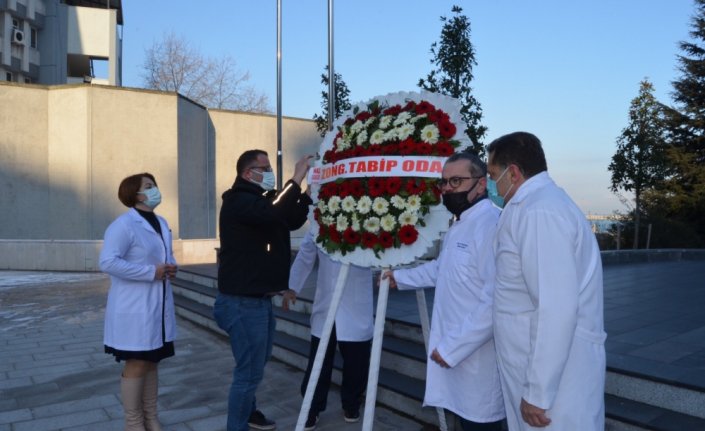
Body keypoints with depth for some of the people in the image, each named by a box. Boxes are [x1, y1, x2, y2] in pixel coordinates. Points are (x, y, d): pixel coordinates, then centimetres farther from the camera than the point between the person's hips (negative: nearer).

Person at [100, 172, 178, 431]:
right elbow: (108, 262, -24)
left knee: (152, 362, 16)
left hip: (157, 307, 8)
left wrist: (172, 267, -2)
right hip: (134, 309, -8)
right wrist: (151, 272, -23)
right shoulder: (123, 225, -15)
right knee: (137, 364, 2)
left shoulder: (161, 223, 11)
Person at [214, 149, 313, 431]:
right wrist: (296, 179, -27)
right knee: (249, 370, -4)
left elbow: (292, 221, 15)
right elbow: (273, 213, -33)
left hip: (259, 298, 10)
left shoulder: (259, 200, 16)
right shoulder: (240, 201, -15)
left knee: (257, 364, 23)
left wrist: (309, 192, 2)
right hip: (243, 301, -10)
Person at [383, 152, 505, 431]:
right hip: (455, 350, 10)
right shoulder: (458, 227, 14)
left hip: (478, 358, -10)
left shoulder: (490, 224, -22)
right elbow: (441, 268, 31)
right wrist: (400, 277, 35)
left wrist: (452, 347, -23)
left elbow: (495, 301, -29)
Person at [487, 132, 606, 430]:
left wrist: (538, 392, -21)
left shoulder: (539, 211, -21)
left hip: (555, 372, -9)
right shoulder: (544, 202, 12)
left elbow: (556, 308, -26)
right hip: (550, 364, 9)